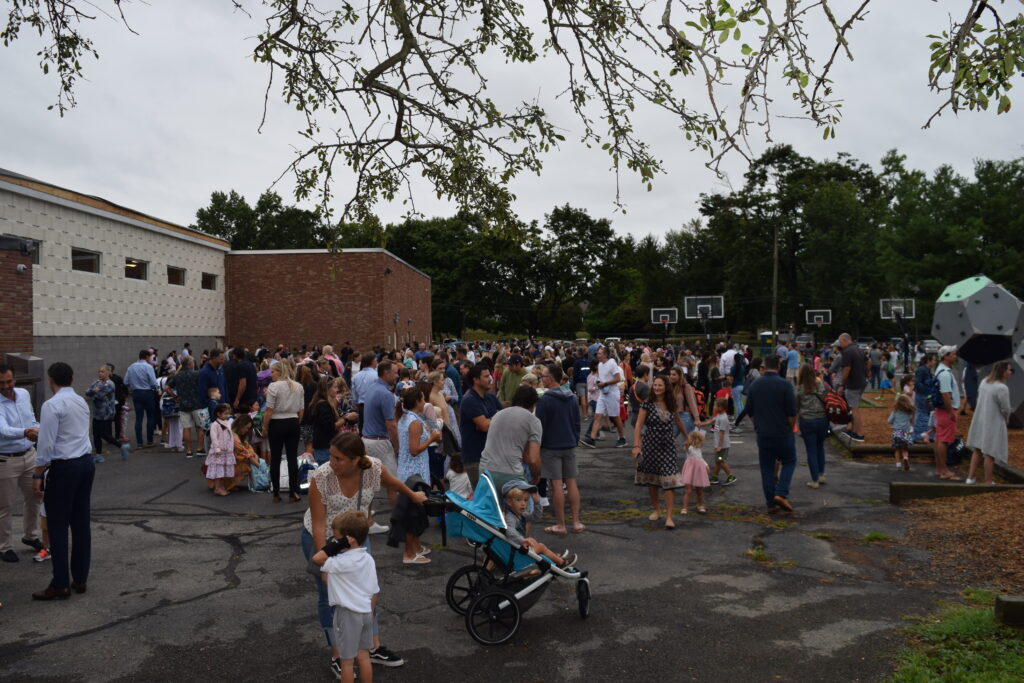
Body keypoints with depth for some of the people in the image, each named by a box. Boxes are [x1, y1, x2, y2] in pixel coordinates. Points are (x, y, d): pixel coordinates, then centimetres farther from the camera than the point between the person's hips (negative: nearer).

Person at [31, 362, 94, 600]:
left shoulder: (52, 405, -12)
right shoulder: (82, 402, 12)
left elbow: (46, 444, -15)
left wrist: (38, 475, -7)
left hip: (64, 467, -7)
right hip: (86, 463, 8)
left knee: (58, 526, 0)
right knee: (81, 523, 11)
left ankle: (60, 585, 5)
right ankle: (80, 579, 17)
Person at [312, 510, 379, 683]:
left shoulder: (344, 561, -23)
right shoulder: (368, 559, 1)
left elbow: (317, 559, -27)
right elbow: (375, 591, 8)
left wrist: (336, 546, -25)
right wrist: (370, 613, 19)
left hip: (347, 614, -7)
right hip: (366, 612, 7)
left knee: (347, 660, 7)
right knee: (364, 656, 17)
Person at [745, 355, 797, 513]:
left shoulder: (754, 385, 3)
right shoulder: (785, 385, -11)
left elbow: (750, 412, 9)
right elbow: (792, 413, -11)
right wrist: (790, 429, 5)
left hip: (762, 434, 3)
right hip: (782, 433, -3)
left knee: (767, 467, 9)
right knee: (789, 462, 14)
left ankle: (771, 503, 11)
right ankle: (781, 493, -3)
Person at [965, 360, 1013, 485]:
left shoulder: (984, 382, 0)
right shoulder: (1002, 388, -23)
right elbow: (1005, 409, -15)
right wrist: (1005, 420, 5)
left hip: (979, 421, 7)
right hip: (993, 424, -7)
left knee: (977, 450, 18)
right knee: (990, 453, 5)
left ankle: (970, 477, 23)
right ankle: (987, 481, 15)